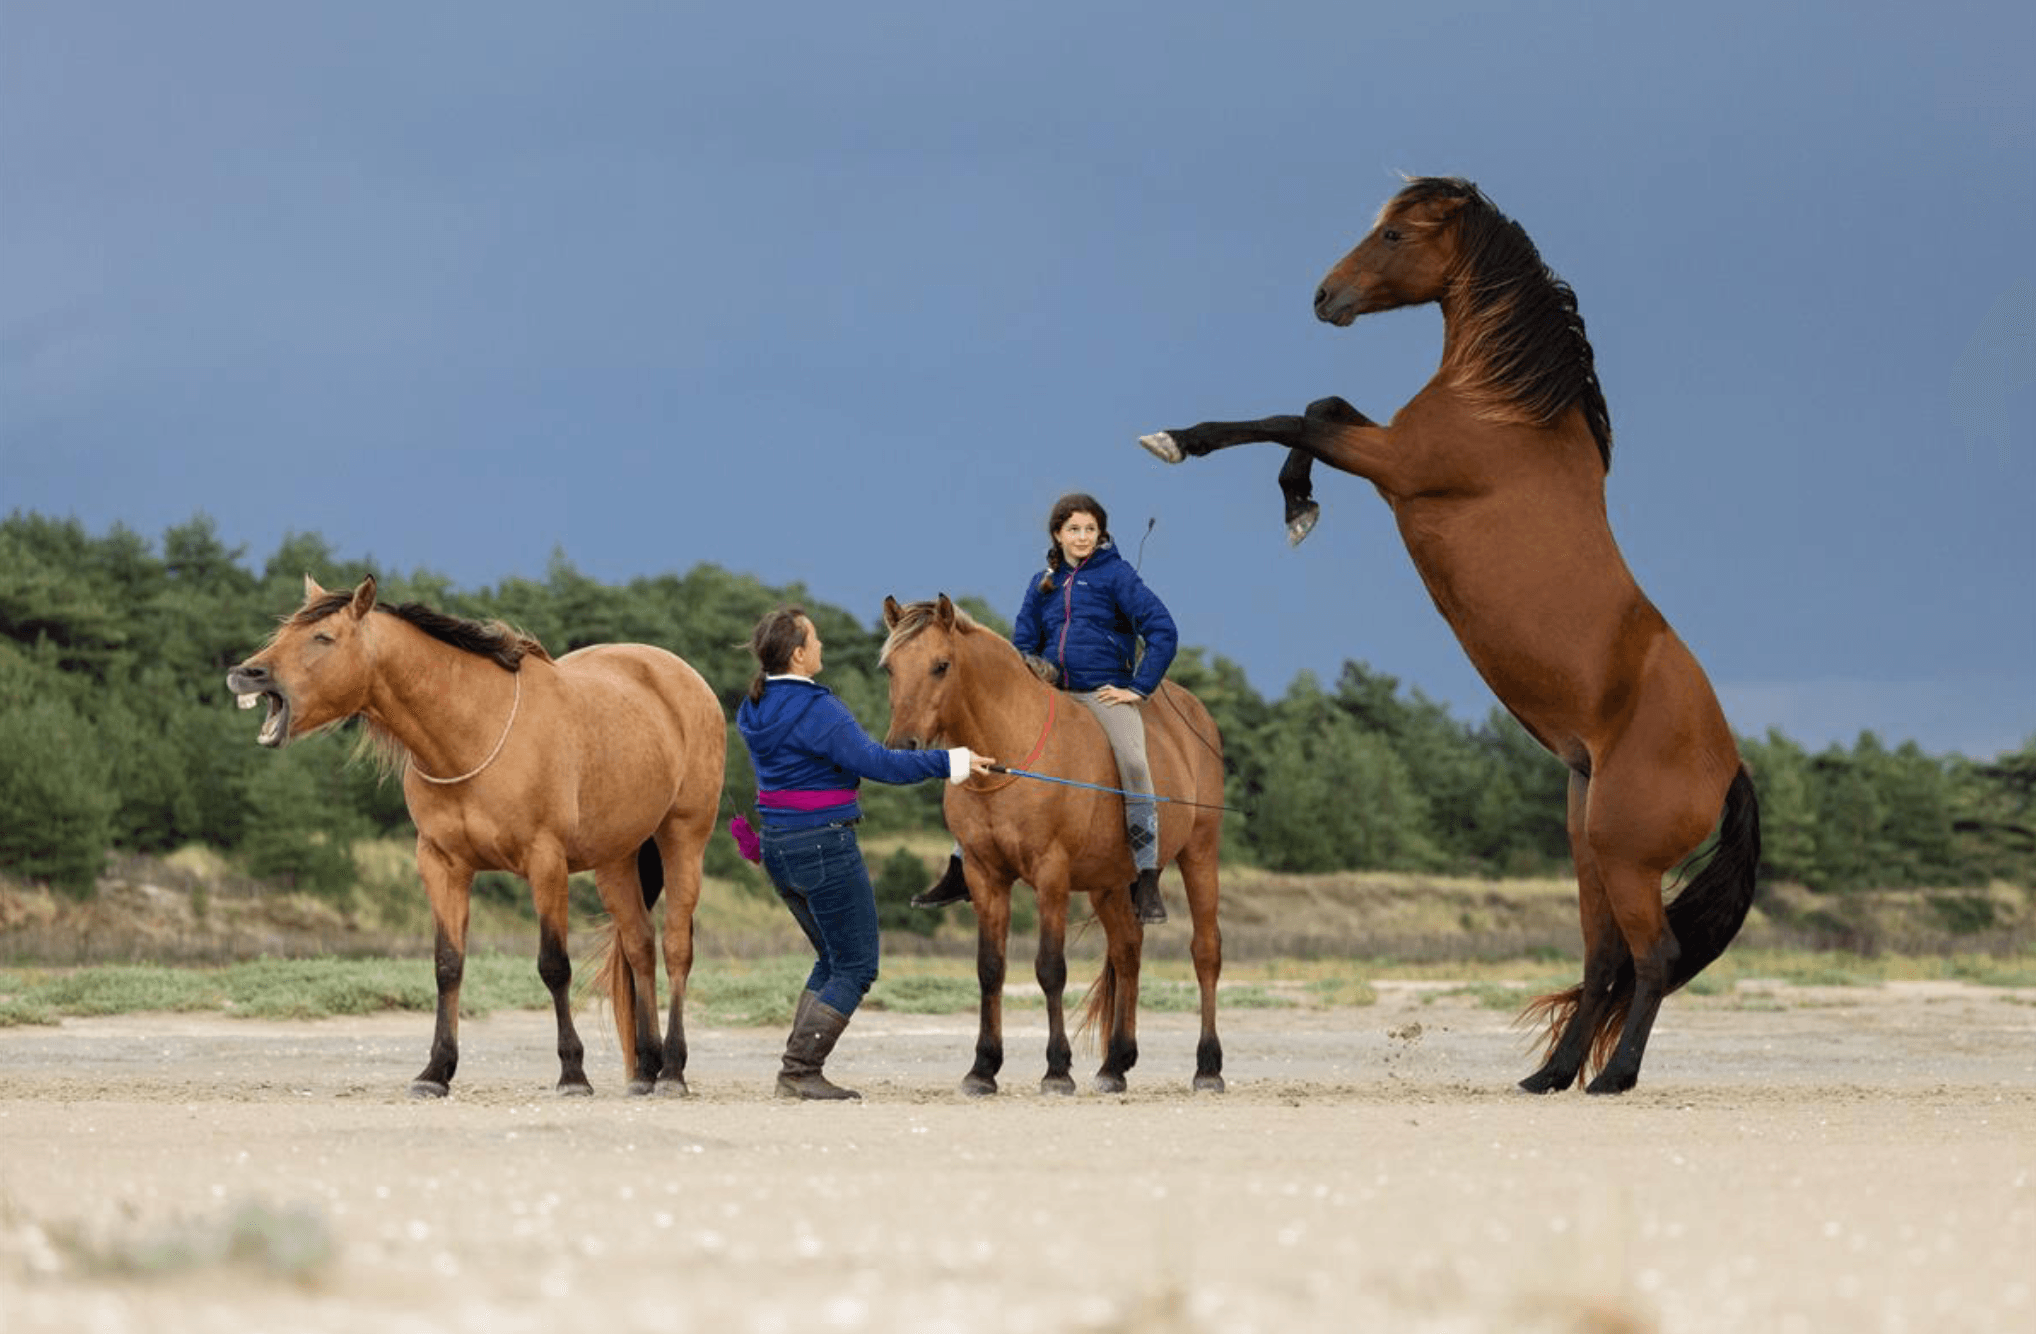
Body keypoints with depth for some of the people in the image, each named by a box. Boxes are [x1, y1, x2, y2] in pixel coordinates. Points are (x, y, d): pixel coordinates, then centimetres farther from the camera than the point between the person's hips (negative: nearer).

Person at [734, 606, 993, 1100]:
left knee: (834, 960, 20)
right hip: (824, 845, -9)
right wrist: (950, 763, -20)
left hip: (777, 846, 9)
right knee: (856, 967, 0)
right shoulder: (816, 710, -19)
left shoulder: (754, 708, 8)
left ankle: (797, 1068, 14)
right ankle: (800, 1072, -6)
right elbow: (876, 763, -23)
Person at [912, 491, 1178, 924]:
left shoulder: (1116, 575, 0)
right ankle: (961, 870, 7)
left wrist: (1139, 688, -10)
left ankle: (1146, 884, -28)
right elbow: (1023, 646, 21)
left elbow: (1162, 631, -5)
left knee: (1133, 762, -32)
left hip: (1105, 694, -6)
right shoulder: (1042, 586, 14)